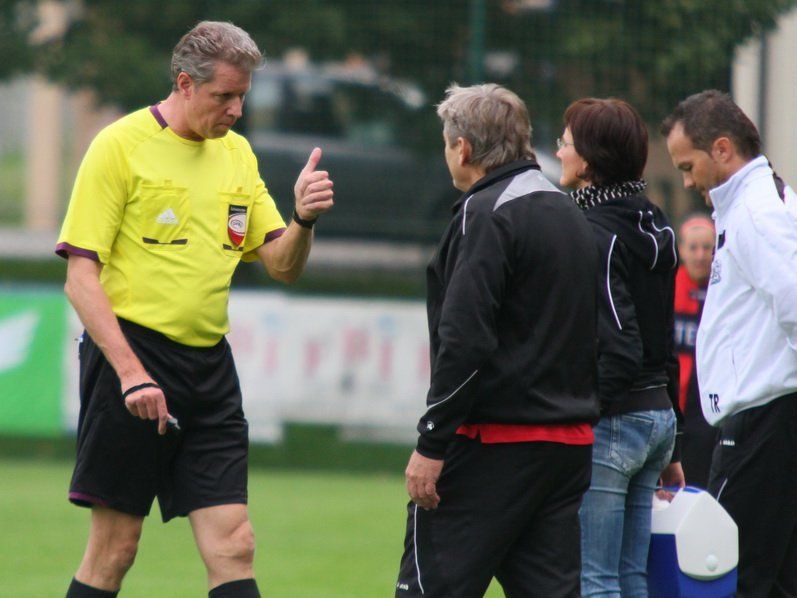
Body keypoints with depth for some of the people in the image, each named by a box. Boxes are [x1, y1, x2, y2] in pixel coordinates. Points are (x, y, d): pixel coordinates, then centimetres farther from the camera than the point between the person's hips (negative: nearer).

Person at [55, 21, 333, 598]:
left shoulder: (237, 152, 13)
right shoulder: (121, 145, -6)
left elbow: (282, 264, 13)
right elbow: (81, 275, -10)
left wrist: (304, 220, -10)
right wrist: (131, 373, -19)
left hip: (210, 366, 6)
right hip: (132, 357, -6)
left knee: (234, 546, -2)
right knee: (114, 549, -2)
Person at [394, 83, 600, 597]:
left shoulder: (486, 214, -10)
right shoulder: (570, 215, 17)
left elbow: (465, 342, -18)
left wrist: (431, 444, -16)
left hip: (495, 446, -8)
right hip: (571, 439, 8)